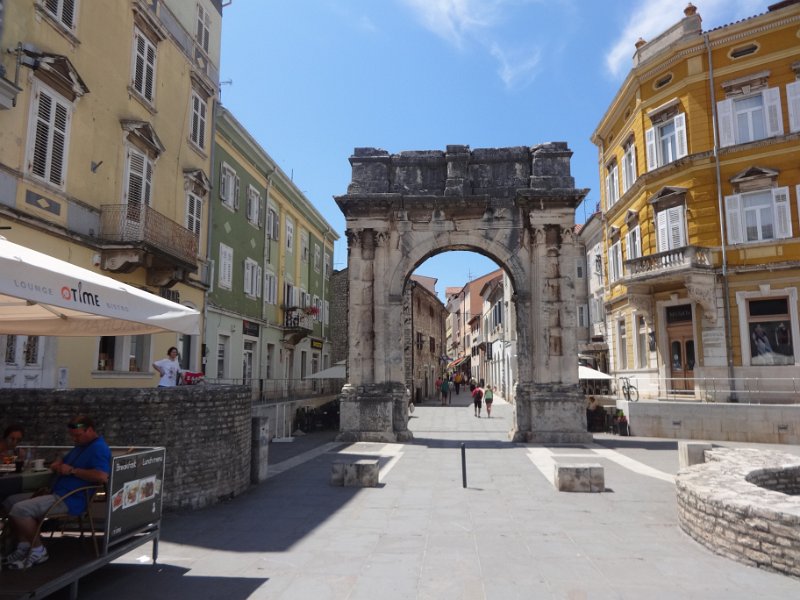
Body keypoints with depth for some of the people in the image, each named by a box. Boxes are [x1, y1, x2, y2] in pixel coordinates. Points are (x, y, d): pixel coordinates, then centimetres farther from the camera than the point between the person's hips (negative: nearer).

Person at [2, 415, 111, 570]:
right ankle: (24, 547, 10)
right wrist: (57, 464, 3)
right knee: (11, 501, 12)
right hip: (57, 494, 11)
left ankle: (38, 551, -5)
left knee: (20, 510, -21)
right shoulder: (81, 445, 18)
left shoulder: (98, 448, -17)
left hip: (70, 501, -11)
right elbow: (64, 460, 30)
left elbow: (102, 476, -32)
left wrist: (72, 470, -20)